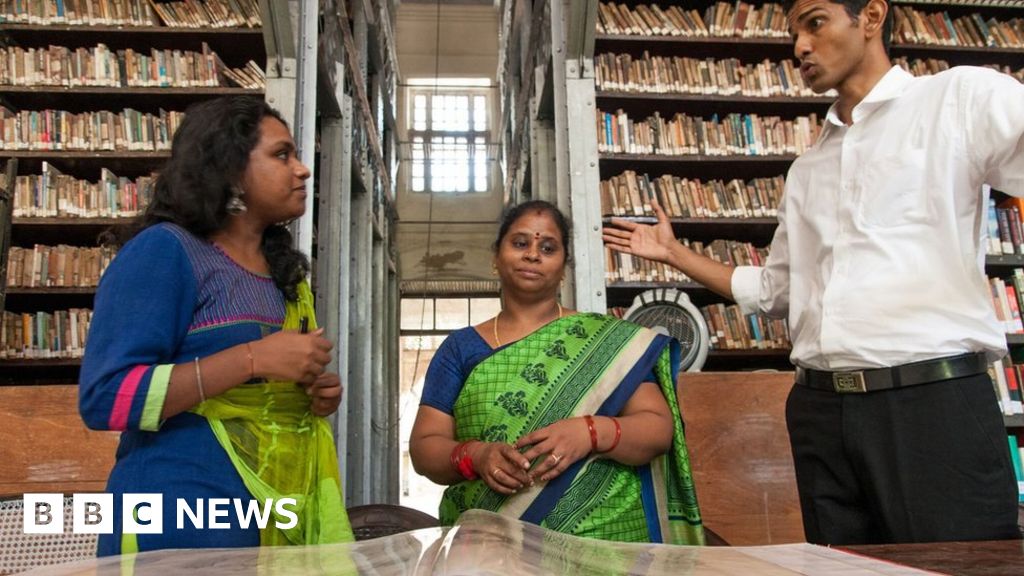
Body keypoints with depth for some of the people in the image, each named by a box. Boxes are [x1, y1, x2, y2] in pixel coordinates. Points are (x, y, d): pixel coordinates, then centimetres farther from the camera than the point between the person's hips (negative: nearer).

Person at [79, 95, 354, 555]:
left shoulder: (285, 275, 11)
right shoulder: (165, 250, -10)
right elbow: (105, 399, -18)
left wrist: (317, 397, 1)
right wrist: (253, 358, -23)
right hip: (183, 523, -7)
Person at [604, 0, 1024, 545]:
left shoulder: (964, 97, 3)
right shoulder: (806, 171, 21)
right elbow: (775, 290, 26)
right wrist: (673, 253, 24)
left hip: (934, 398, -5)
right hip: (821, 409, 6)